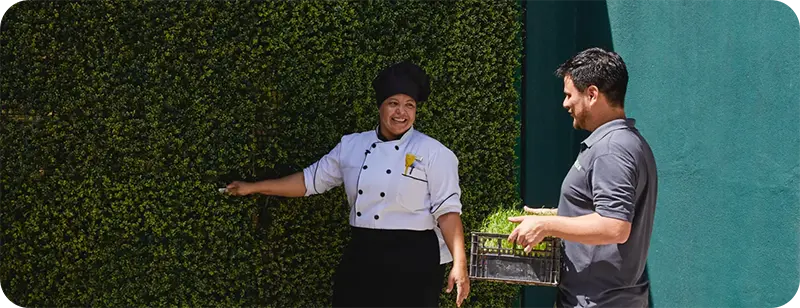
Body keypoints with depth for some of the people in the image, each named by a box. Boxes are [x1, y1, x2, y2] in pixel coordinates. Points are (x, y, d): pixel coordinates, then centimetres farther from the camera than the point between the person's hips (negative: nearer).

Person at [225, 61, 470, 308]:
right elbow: (311, 180, 15)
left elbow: (447, 210, -10)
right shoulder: (351, 145, 7)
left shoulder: (434, 154, -6)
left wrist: (460, 263, -19)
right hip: (361, 256, 5)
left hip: (412, 259, -4)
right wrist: (253, 188, 17)